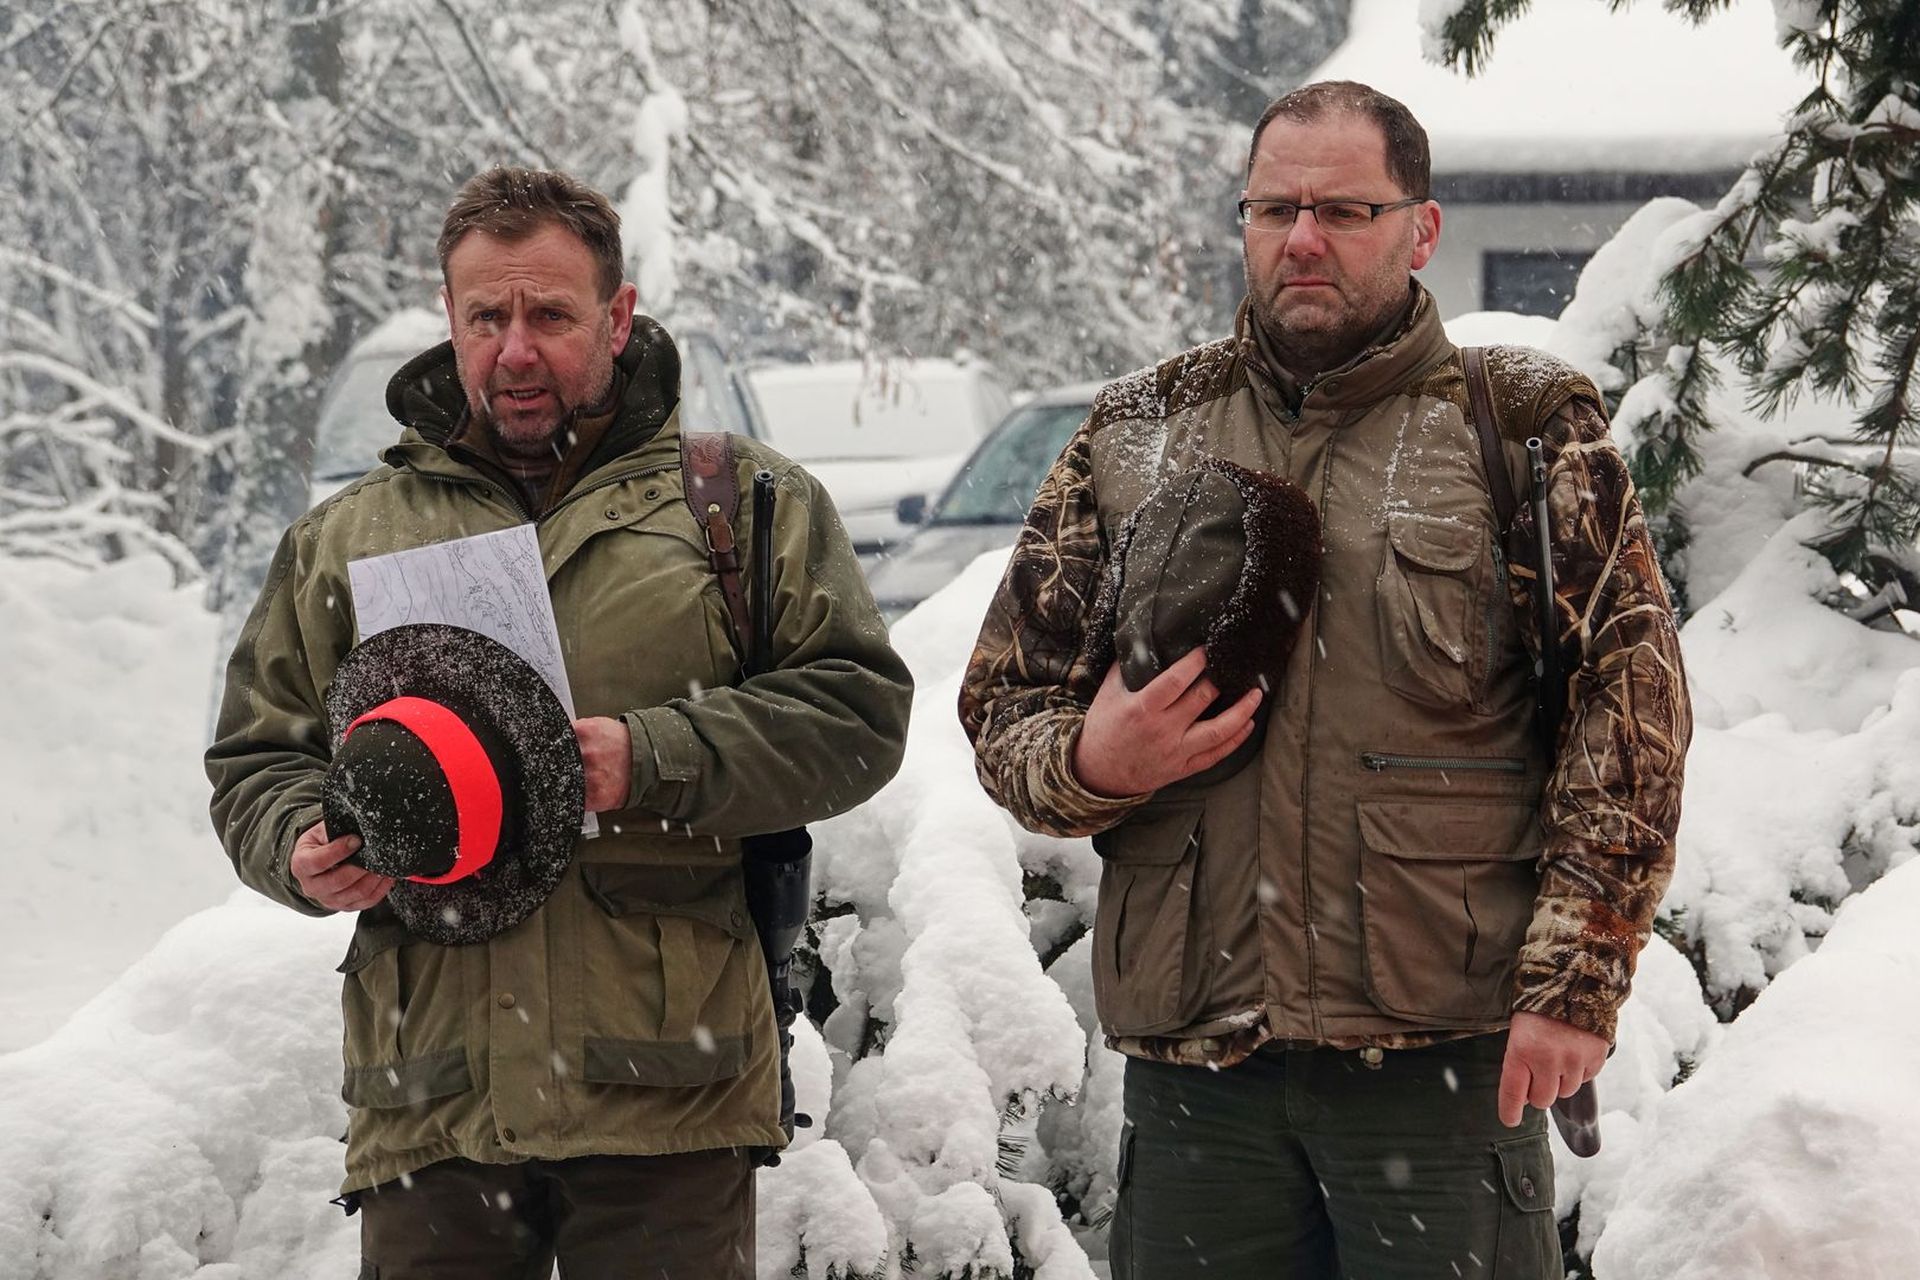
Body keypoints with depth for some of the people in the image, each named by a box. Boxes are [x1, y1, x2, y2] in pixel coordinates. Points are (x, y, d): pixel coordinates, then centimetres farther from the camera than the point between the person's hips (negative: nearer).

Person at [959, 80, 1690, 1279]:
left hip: (1445, 1055, -3)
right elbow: (1003, 698, 15)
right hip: (1193, 1057, 3)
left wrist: (1575, 982, -10)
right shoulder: (1136, 435, 12)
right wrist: (1088, 764, -9)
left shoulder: (1525, 426, 3)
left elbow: (1633, 707, -3)